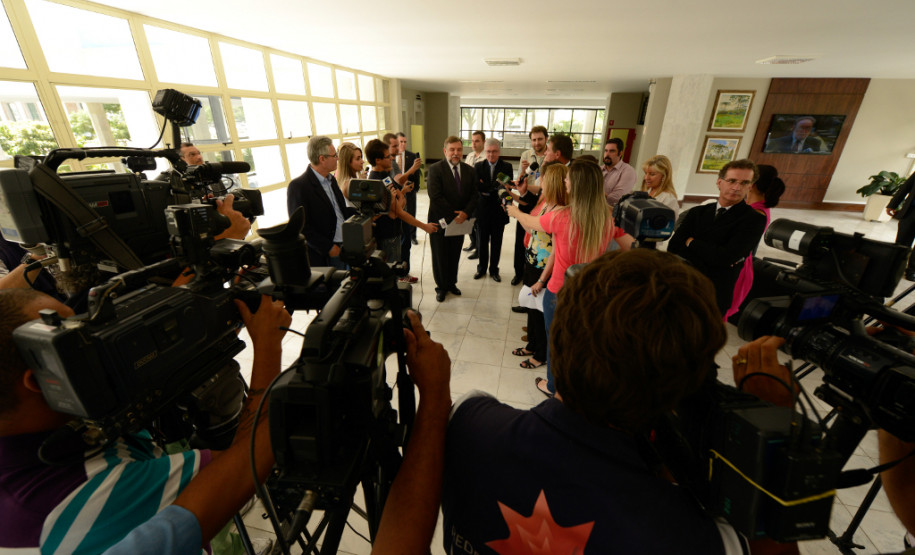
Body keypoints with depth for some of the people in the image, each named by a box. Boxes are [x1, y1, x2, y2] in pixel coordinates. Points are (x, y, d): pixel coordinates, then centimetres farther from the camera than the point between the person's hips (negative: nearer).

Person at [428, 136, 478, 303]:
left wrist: (465, 213, -13)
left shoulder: (469, 170, 6)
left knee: (455, 255, 15)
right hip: (441, 220, -4)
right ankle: (441, 287, 26)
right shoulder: (435, 169, -10)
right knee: (440, 256, 8)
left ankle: (452, 283, 34)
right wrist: (453, 215, -19)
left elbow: (475, 195, 4)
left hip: (460, 220, 4)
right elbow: (436, 197, -19)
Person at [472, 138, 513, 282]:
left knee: (496, 243, 11)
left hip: (499, 211, -1)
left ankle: (494, 270, 27)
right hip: (482, 211, 1)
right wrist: (497, 188, -21)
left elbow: (507, 186, -14)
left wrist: (487, 190, -23)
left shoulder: (507, 167, -2)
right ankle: (481, 268, 31)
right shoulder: (479, 166, 1)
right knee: (482, 242, 12)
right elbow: (477, 186, -12)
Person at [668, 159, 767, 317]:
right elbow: (673, 248, -1)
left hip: (712, 297, -3)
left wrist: (691, 242, -3)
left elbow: (727, 256, -15)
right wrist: (716, 256, -10)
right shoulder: (697, 212, 9)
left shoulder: (754, 219, -2)